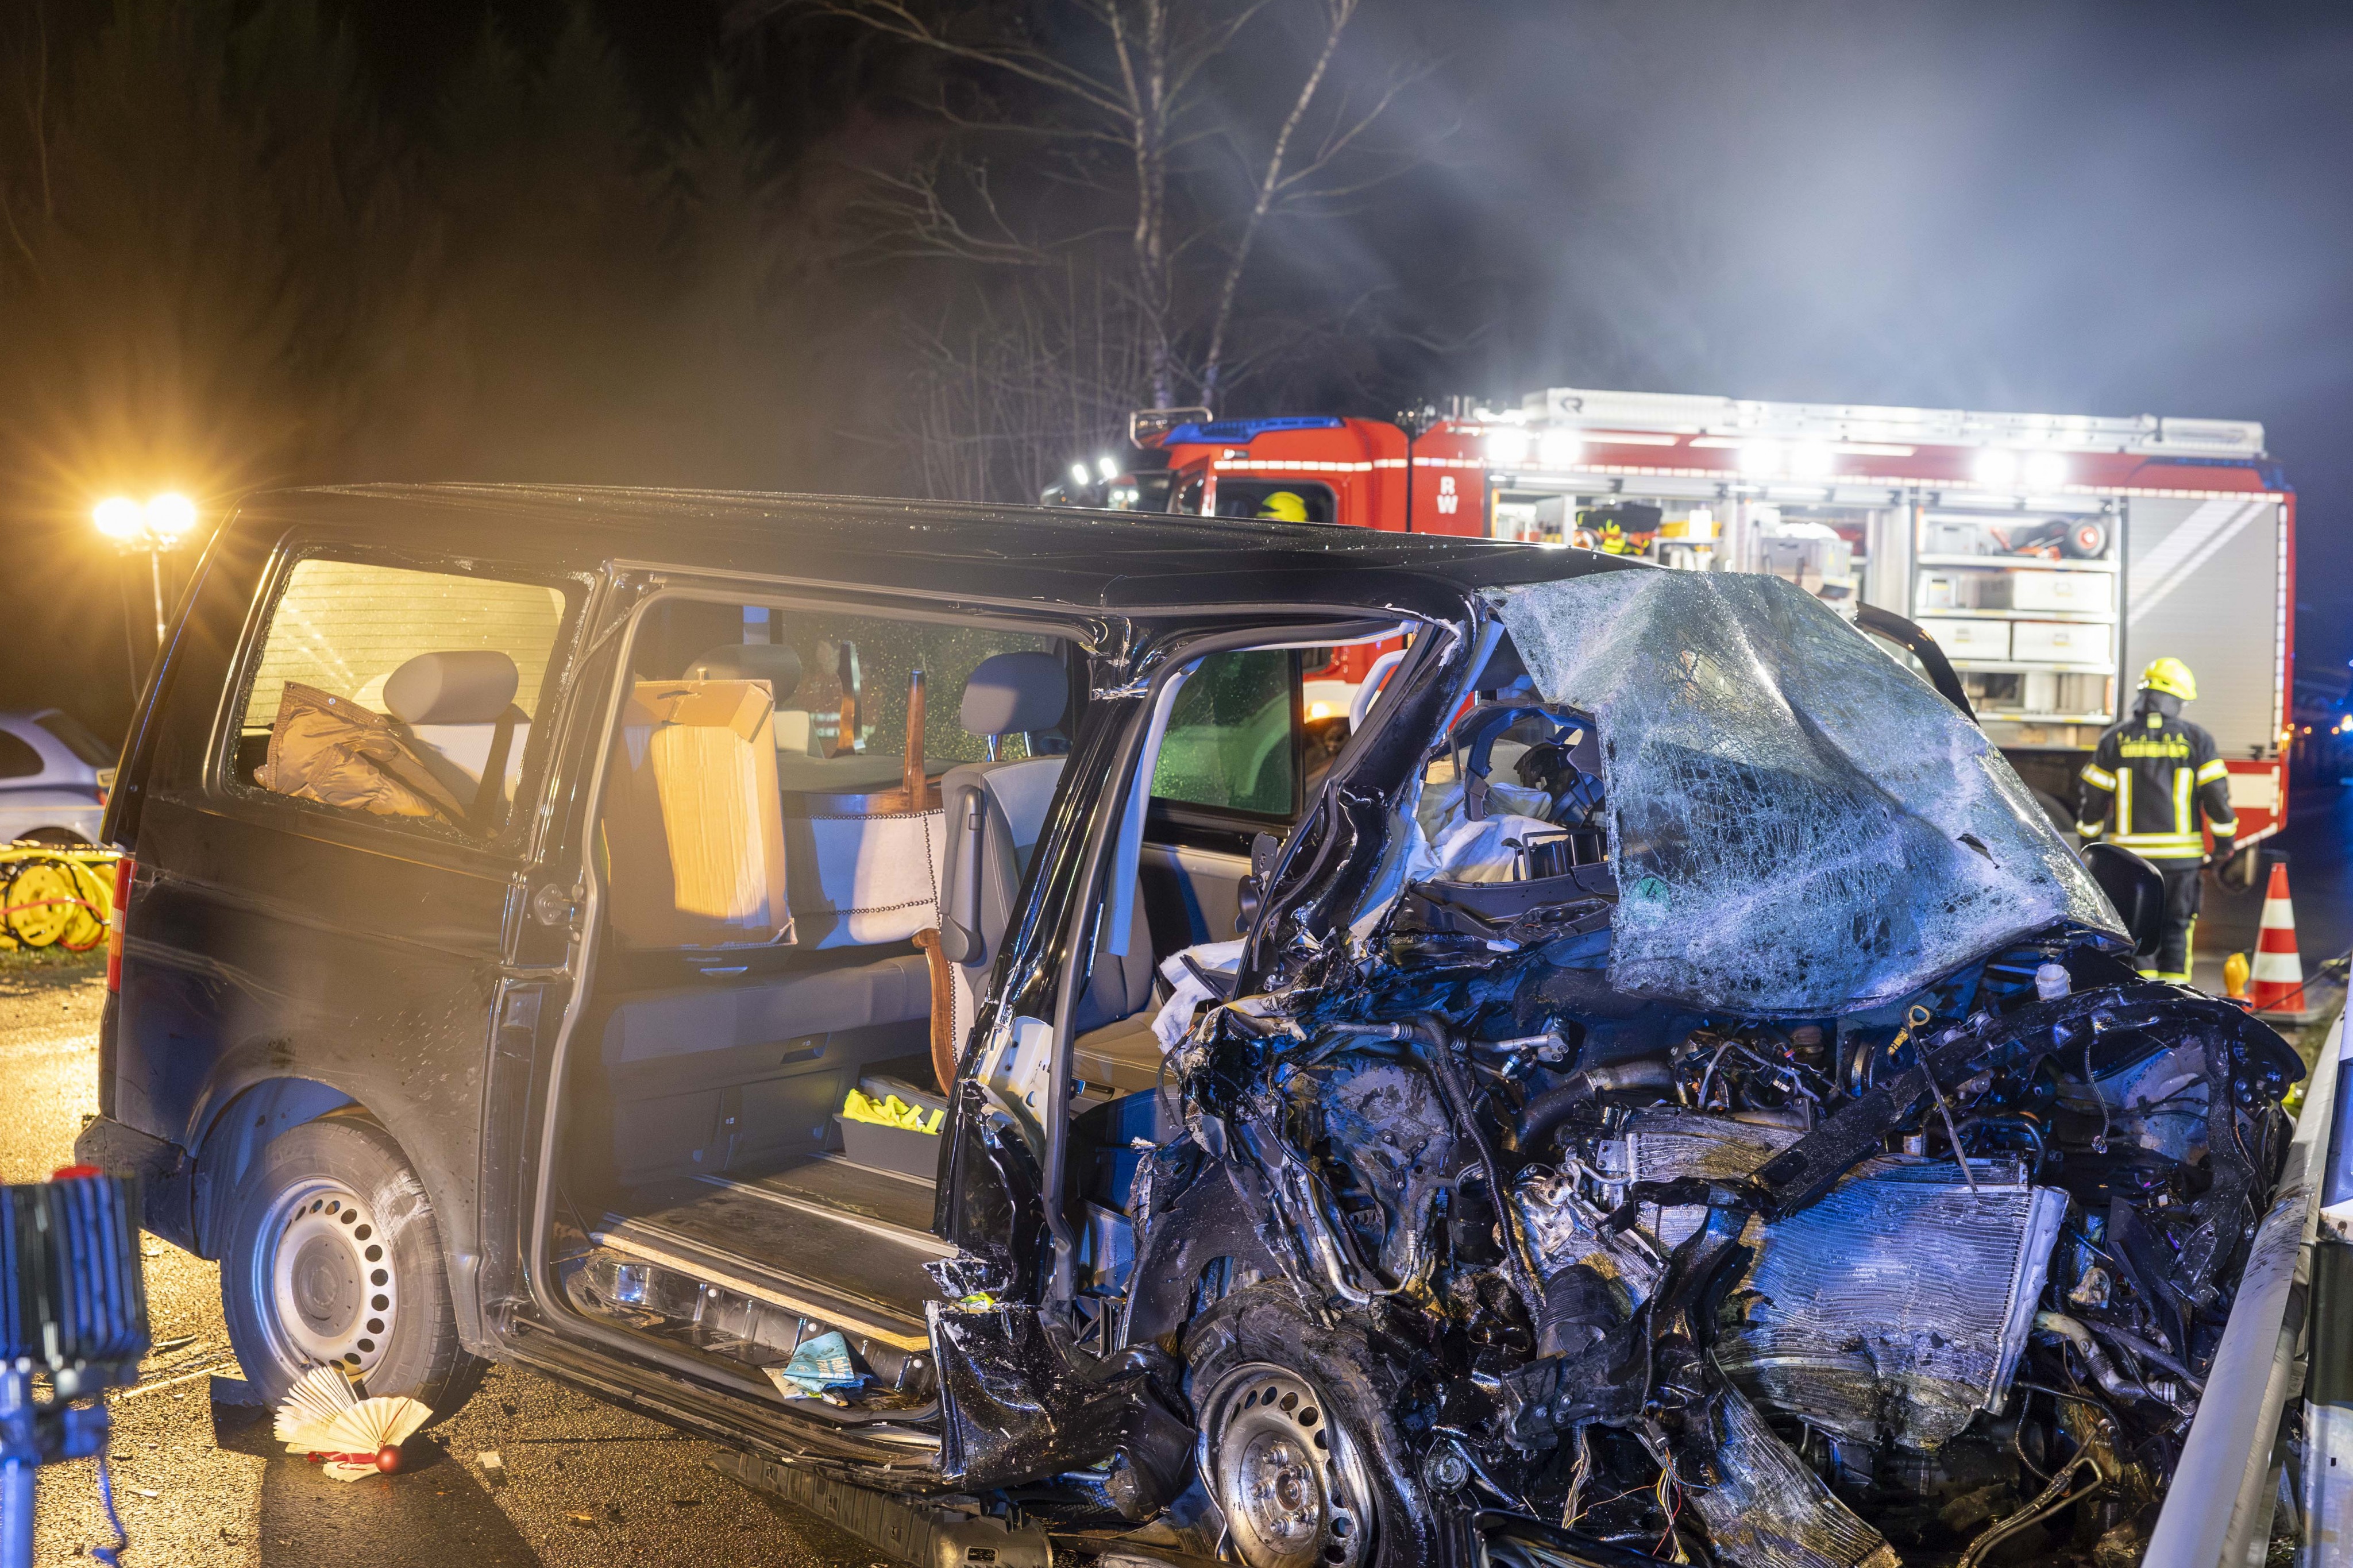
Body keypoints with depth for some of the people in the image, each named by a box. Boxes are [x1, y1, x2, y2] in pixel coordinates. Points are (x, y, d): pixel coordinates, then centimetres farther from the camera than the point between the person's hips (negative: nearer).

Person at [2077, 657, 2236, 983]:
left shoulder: (2116, 739, 1)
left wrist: (2089, 843, 16)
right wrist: (2224, 843, 10)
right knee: (2176, 930, 9)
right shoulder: (2196, 739, -2)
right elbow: (2217, 795, -2)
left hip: (2130, 855, 0)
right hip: (2181, 855, 0)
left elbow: (2094, 798, 3)